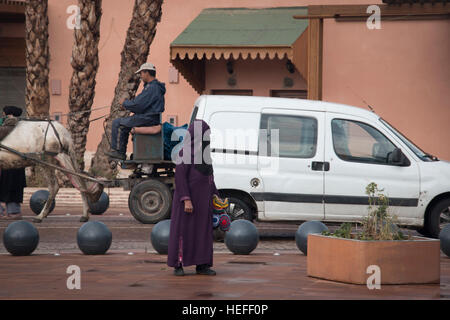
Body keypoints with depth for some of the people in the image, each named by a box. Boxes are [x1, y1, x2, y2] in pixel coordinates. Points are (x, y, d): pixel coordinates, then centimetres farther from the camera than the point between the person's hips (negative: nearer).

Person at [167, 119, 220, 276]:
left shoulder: (203, 151, 11)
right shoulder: (185, 151, -14)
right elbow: (180, 176, -17)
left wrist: (215, 194, 10)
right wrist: (186, 200, -23)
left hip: (203, 197, 8)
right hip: (188, 195, -8)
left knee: (203, 229, 5)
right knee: (183, 229, -2)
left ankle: (202, 265, 10)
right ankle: (178, 265, 6)